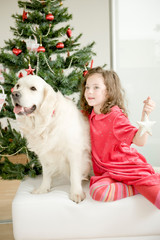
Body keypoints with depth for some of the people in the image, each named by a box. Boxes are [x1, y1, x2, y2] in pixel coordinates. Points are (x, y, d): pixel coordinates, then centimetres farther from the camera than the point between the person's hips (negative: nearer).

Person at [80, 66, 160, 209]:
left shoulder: (115, 115, -12)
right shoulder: (88, 115, 5)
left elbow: (140, 141, -25)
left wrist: (145, 114, -37)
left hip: (129, 166, -5)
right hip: (106, 172, 5)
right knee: (97, 191, -30)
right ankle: (138, 188, -10)